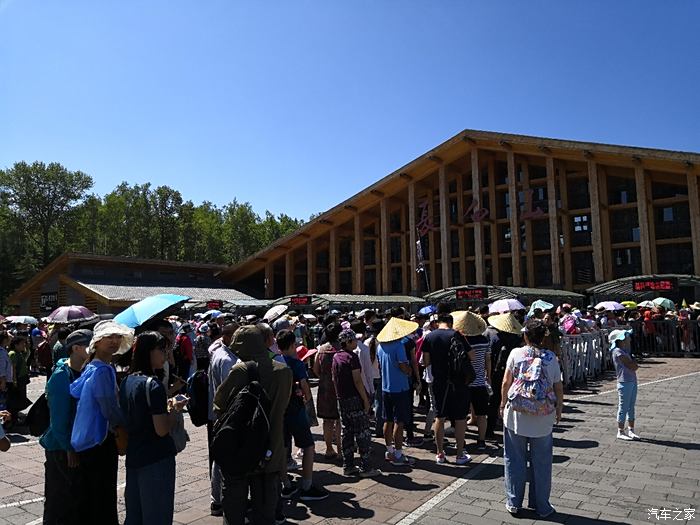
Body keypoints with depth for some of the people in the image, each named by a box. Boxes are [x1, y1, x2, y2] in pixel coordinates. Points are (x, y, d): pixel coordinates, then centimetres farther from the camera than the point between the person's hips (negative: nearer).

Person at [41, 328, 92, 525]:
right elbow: (58, 418, -19)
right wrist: (68, 448, -17)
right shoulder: (61, 376, -19)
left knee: (79, 497, 17)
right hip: (61, 449, -7)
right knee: (59, 503, 8)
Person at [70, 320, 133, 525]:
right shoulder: (102, 371, -21)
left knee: (91, 497, 21)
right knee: (104, 500, 2)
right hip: (100, 441, -9)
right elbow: (111, 412, -21)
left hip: (87, 440, 9)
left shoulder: (90, 368, 8)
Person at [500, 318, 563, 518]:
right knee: (541, 462, 13)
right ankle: (542, 506, 24)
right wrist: (559, 408, 16)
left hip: (516, 414, -1)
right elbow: (558, 387, 1)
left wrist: (503, 404, 9)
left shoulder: (516, 353, -6)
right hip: (543, 418, 1)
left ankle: (513, 503, 20)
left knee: (515, 460, 11)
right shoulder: (551, 357, -3)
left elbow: (506, 383, -4)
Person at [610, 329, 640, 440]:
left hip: (632, 381, 9)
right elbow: (632, 366, -20)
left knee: (631, 407, 15)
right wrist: (634, 363, -1)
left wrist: (634, 364, -10)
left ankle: (631, 430, 25)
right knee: (623, 408, 0)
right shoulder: (618, 352, -17)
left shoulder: (626, 350, 13)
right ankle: (620, 432, 9)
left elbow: (634, 366, 10)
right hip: (624, 383, -9)